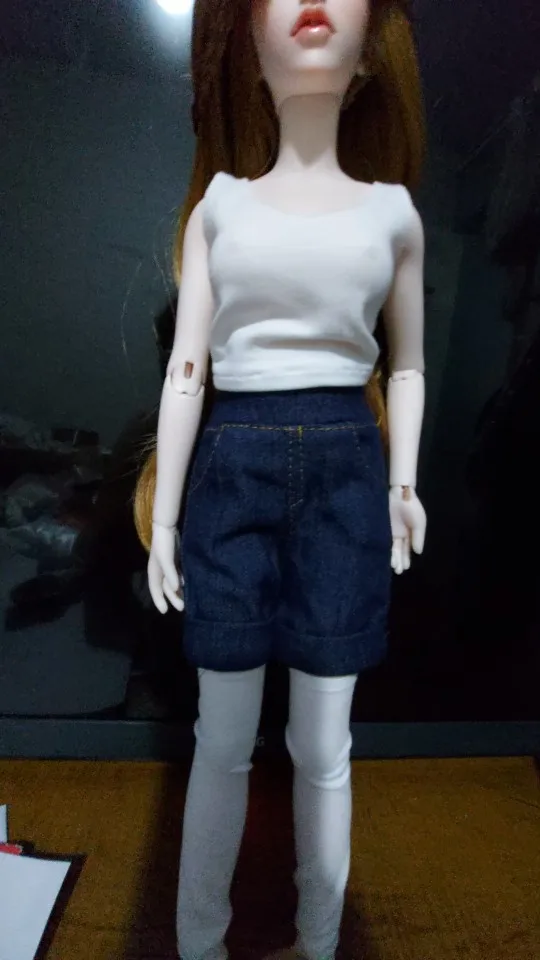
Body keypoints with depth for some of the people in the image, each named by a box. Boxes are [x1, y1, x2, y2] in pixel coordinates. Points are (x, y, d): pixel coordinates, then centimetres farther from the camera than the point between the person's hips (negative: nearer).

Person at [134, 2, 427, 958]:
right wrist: (162, 514, -2)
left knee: (322, 742, 10)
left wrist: (403, 484, 3)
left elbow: (406, 367, 16)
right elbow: (185, 366, 3)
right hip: (232, 469, 0)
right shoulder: (219, 204, 9)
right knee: (223, 737, 10)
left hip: (344, 471, 1)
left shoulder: (392, 211, 11)